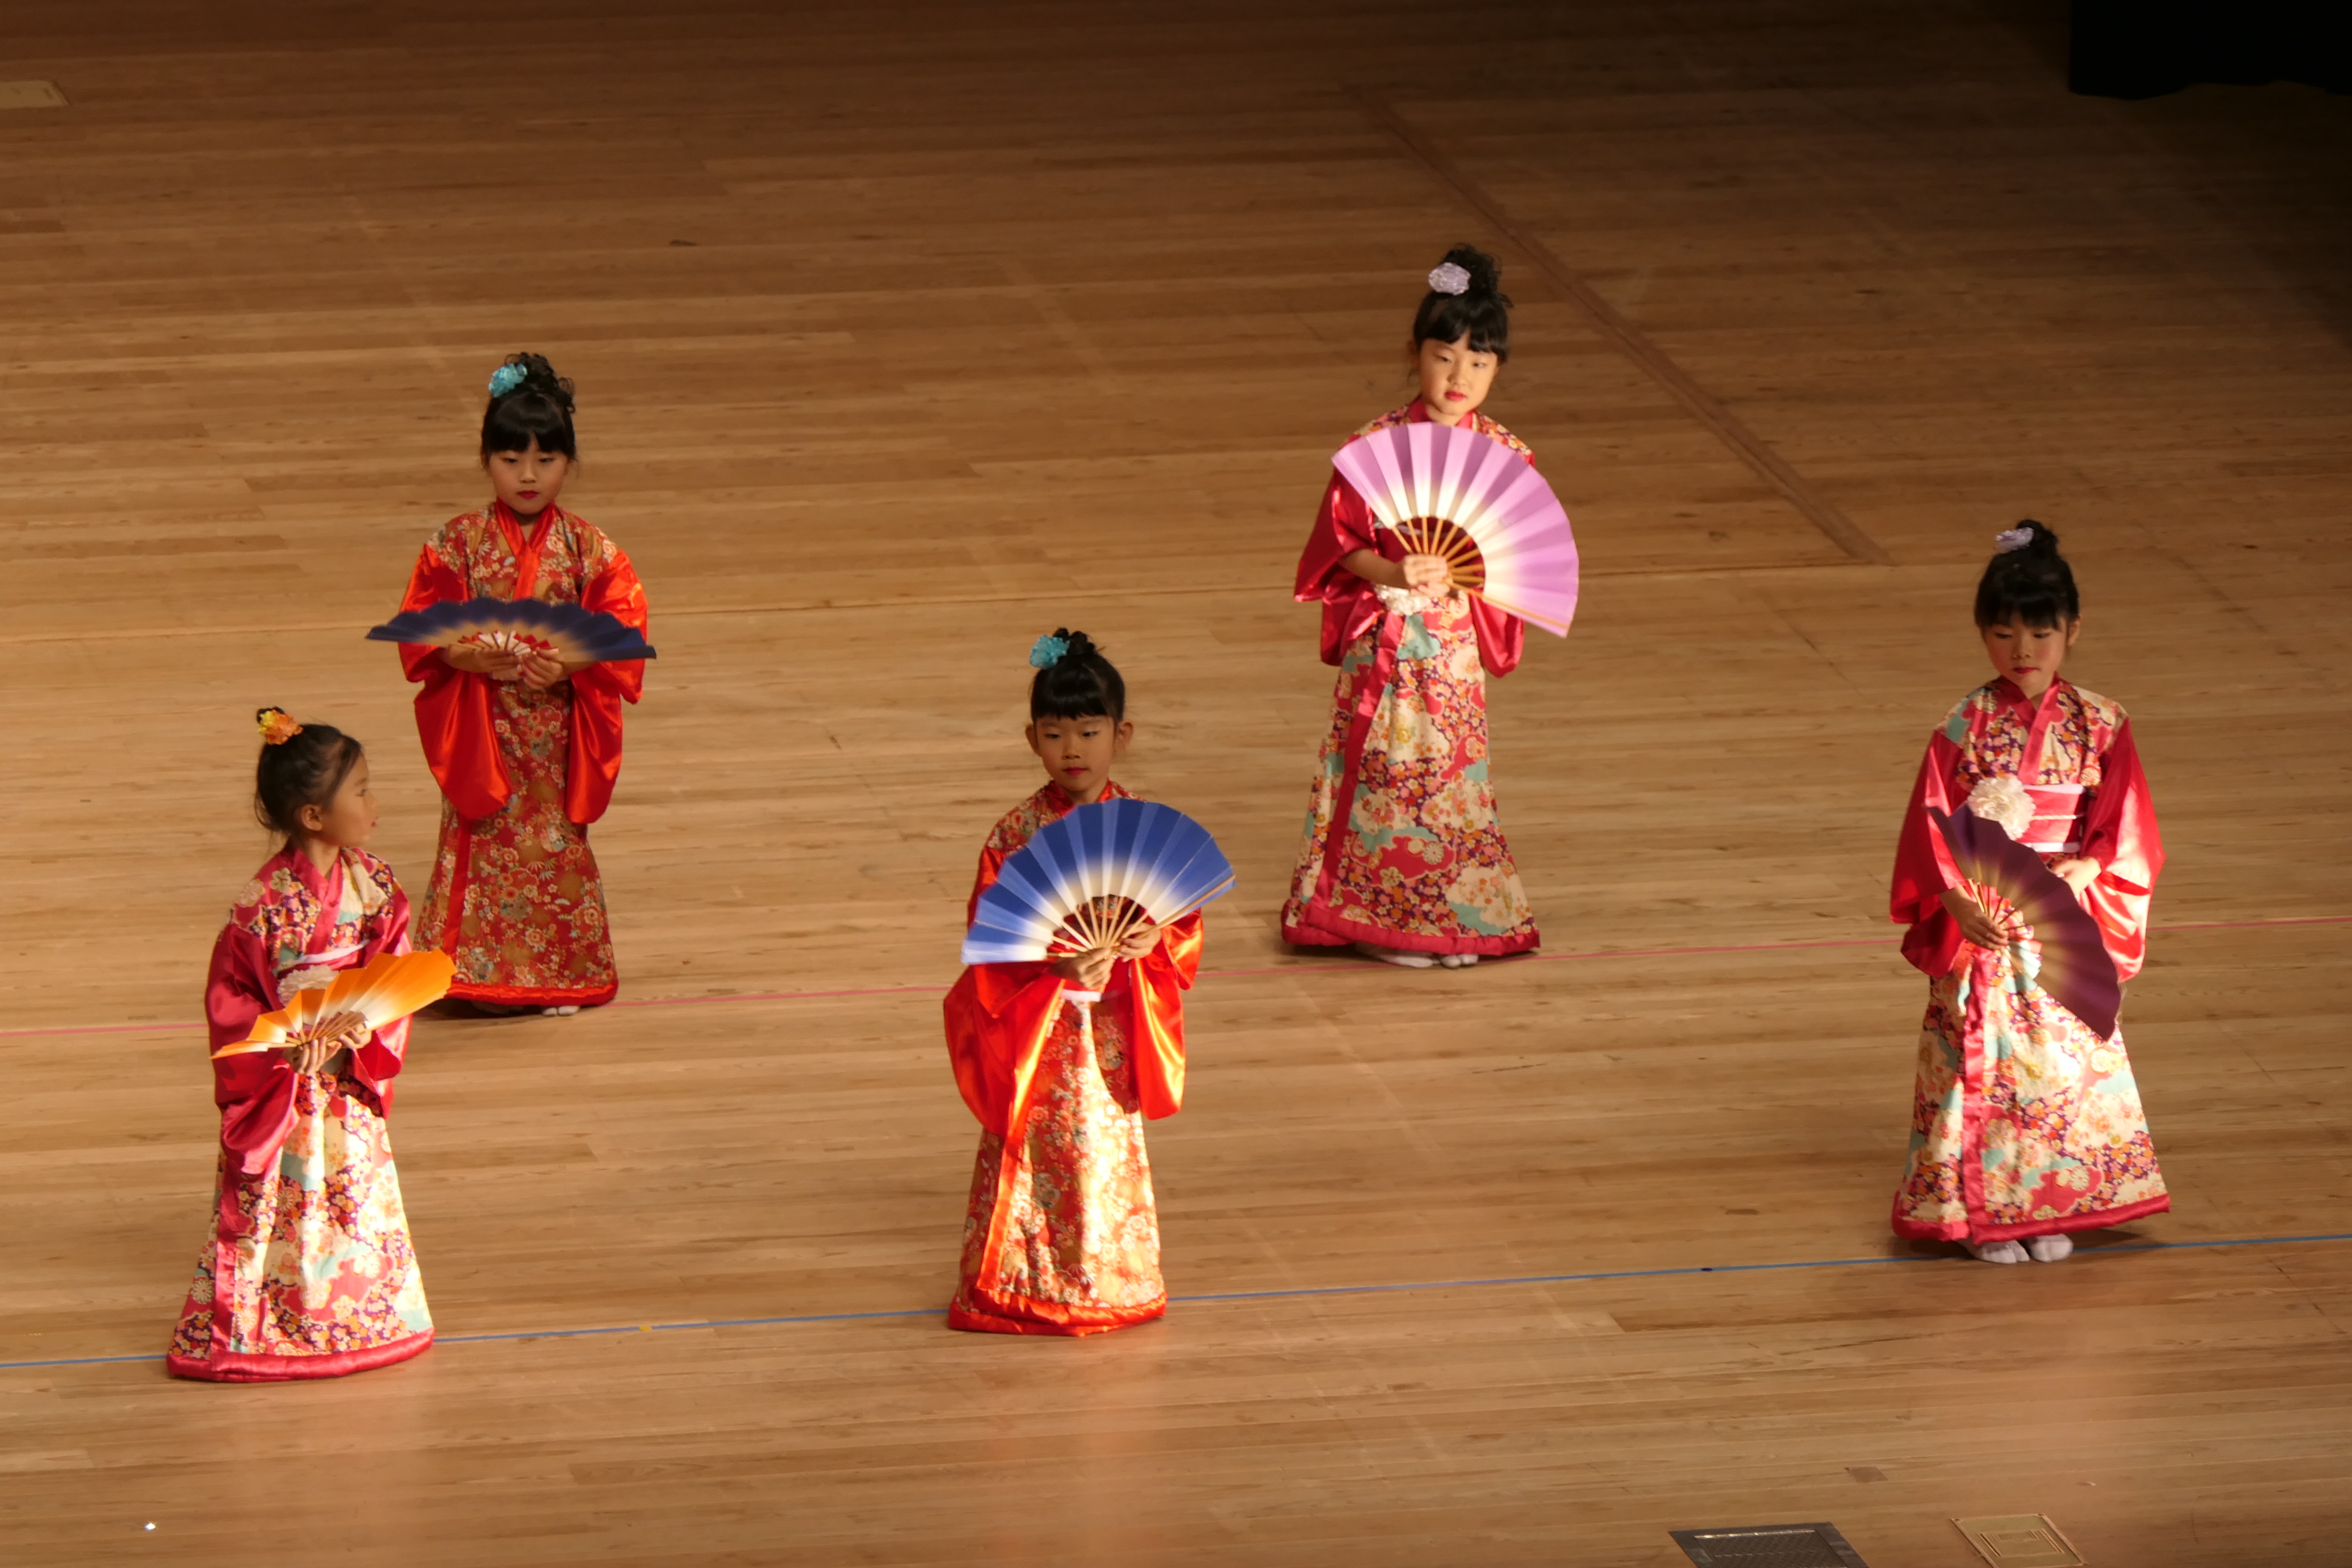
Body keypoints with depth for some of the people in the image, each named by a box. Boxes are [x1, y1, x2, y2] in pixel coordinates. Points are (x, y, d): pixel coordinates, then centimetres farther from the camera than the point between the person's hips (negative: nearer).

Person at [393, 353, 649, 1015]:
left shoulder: (588, 550, -3)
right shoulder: (457, 545, -4)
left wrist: (569, 665, -21)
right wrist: (476, 659, -21)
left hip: (558, 726, 1)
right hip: (479, 726, -1)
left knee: (556, 841, 7)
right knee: (485, 842, 2)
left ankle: (560, 973, 20)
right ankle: (483, 969, 11)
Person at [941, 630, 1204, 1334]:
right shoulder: (1017, 833, -8)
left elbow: (1183, 917, 2)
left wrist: (1154, 939, -20)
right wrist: (1051, 961, -23)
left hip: (1114, 1024, 2)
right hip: (1036, 1023, -2)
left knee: (1108, 1146, 11)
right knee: (1034, 1150, 3)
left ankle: (1108, 1271, 25)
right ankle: (1023, 1280, 13)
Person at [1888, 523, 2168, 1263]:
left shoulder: (2100, 727, -3)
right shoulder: (1963, 730, -7)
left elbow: (2124, 829, -1)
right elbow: (1931, 833, -8)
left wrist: (2083, 871, -19)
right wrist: (1957, 901, -23)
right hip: (1980, 924, -2)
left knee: (2065, 1060, 8)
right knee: (1982, 1062, 2)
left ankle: (2052, 1209, 21)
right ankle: (1984, 1212, 13)